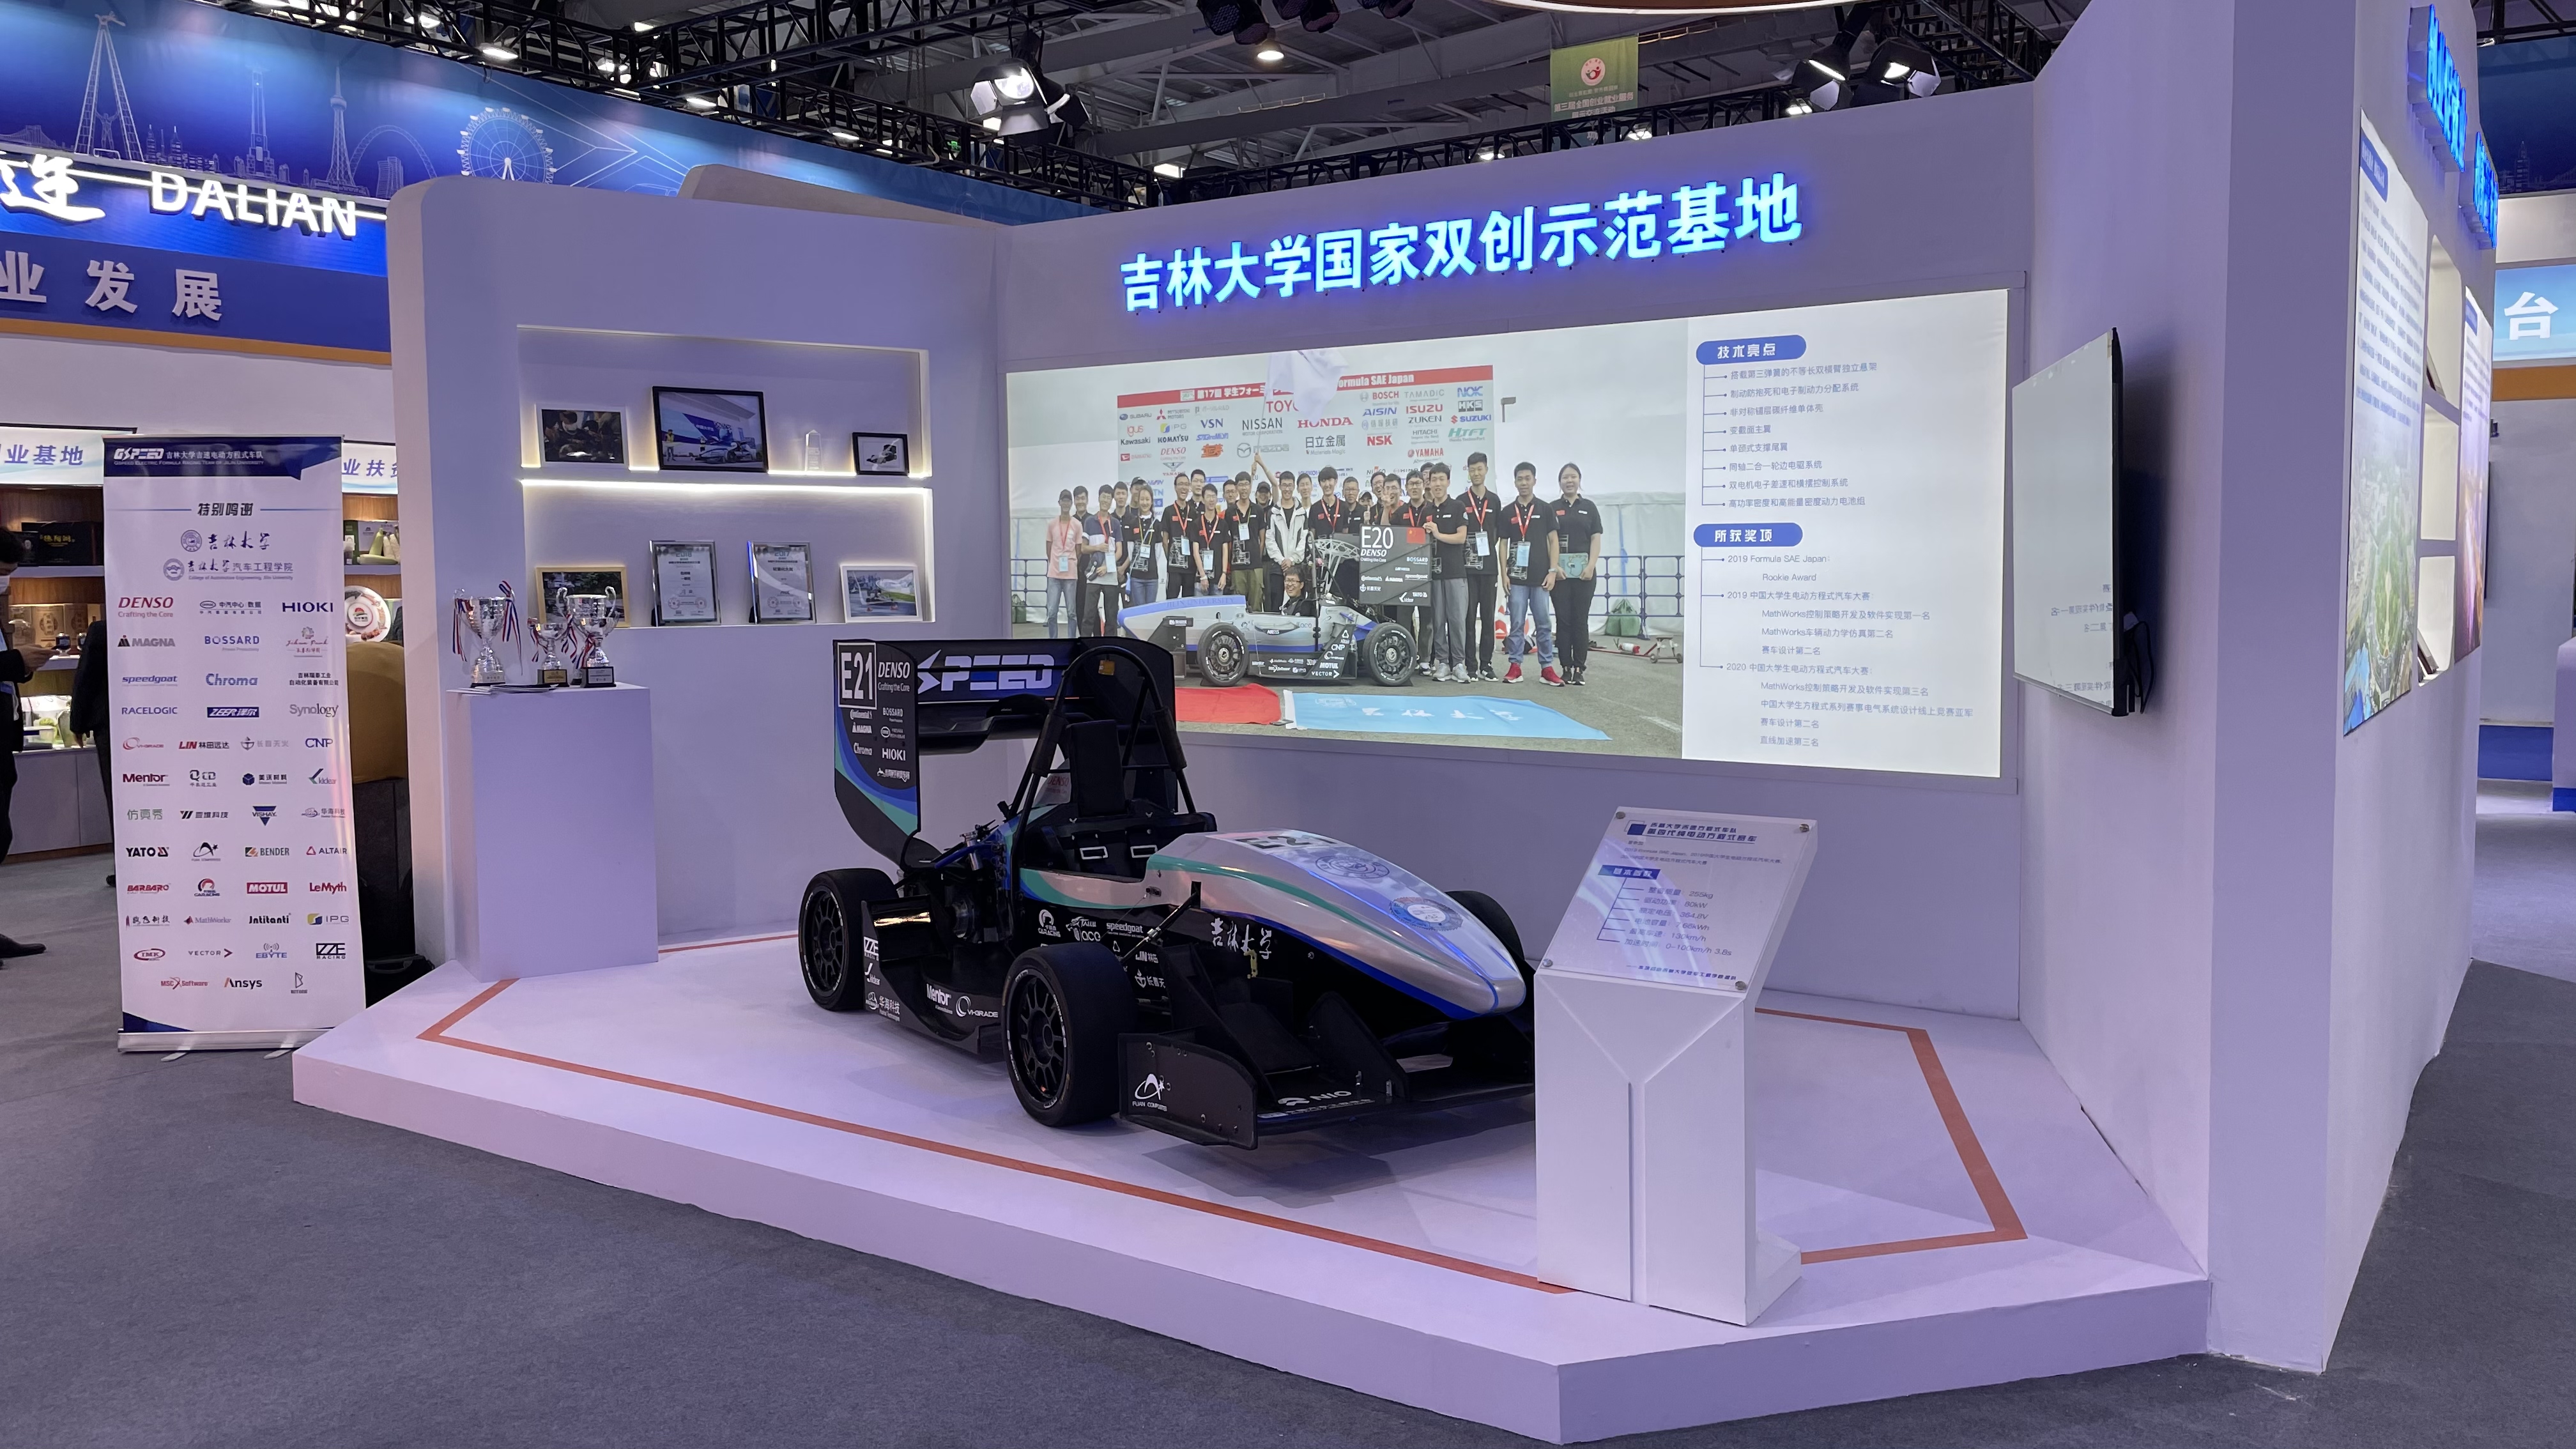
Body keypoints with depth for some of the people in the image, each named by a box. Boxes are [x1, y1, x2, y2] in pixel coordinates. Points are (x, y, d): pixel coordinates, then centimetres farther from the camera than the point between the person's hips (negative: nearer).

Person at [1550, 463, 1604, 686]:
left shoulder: (1589, 508, 9)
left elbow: (1596, 539, 4)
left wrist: (1591, 566, -9)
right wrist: (1554, 566, -10)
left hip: (1584, 571, 0)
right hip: (1560, 571, 0)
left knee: (1581, 619, 1)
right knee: (1563, 620, 0)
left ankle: (1579, 668, 4)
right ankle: (1566, 667, 5)